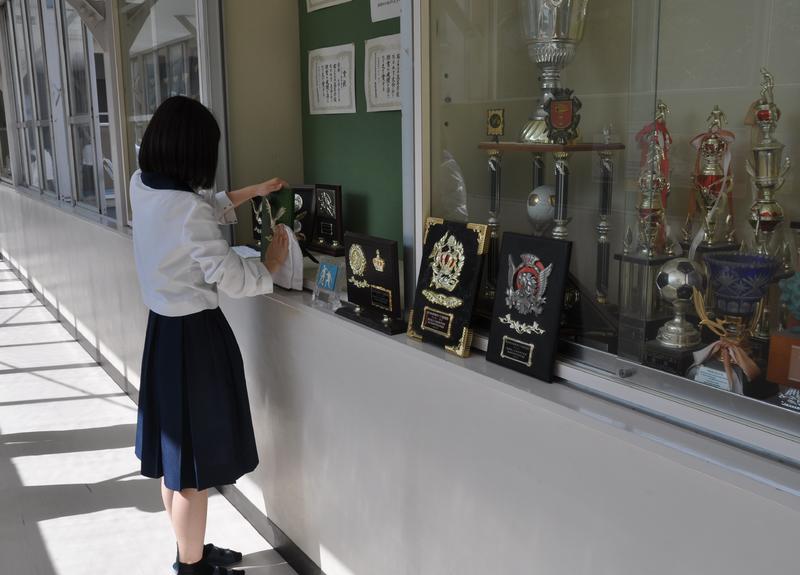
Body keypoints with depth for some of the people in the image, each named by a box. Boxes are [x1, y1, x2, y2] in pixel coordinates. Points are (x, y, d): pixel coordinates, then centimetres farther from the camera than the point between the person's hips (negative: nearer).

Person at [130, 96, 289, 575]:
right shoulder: (187, 209, -25)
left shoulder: (142, 187, 0)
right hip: (195, 337, -9)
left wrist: (252, 192, 20)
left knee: (174, 453, 21)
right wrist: (271, 265, -3)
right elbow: (231, 279, -21)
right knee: (193, 467, 7)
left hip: (163, 330, 9)